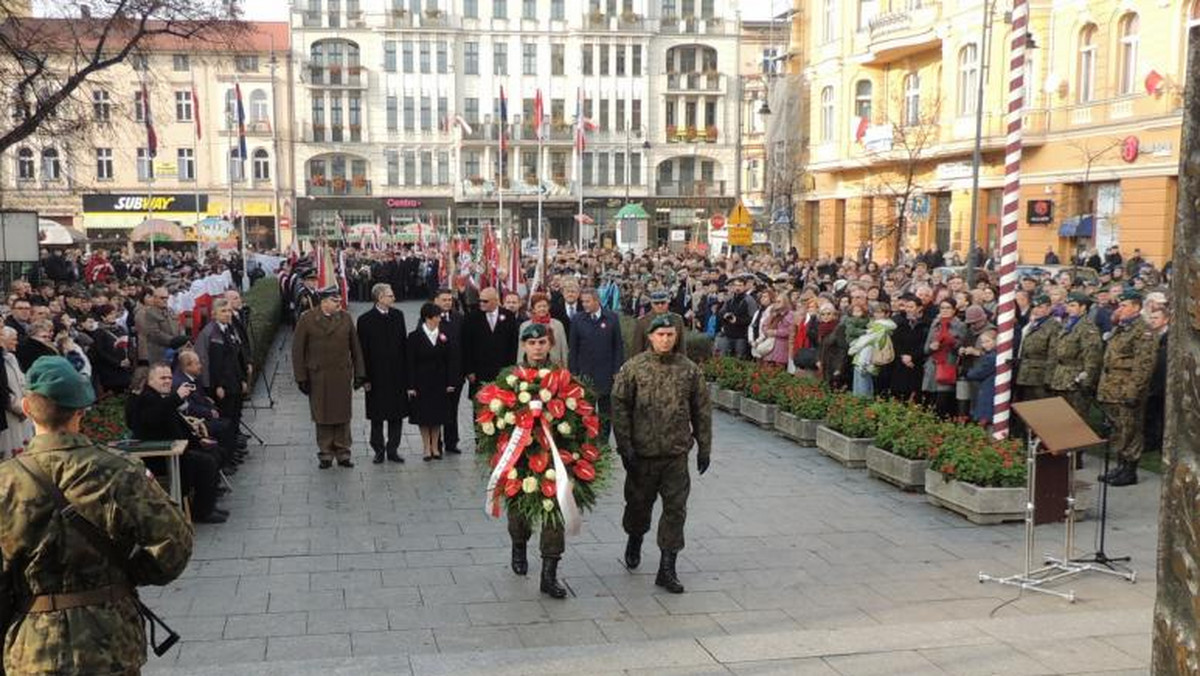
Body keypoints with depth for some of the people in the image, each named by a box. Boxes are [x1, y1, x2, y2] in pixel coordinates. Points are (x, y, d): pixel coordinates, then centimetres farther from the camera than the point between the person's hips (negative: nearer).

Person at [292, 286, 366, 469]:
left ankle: (343, 453, 16)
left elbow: (355, 347, 8)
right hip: (318, 377, -2)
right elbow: (297, 350, -2)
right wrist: (301, 377, -5)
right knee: (323, 418, 6)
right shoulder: (307, 320, -4)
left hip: (342, 376, 2)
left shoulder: (345, 318, 5)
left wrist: (359, 373, 4)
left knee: (343, 416, 6)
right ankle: (325, 454, 16)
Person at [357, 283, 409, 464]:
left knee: (397, 414, 6)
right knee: (377, 415, 6)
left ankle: (393, 449, 16)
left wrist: (405, 371, 4)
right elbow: (362, 350, -7)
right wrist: (365, 377, -10)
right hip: (377, 376, -4)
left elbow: (403, 343, 9)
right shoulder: (365, 320, -7)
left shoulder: (398, 315, 6)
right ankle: (379, 450, 17)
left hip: (397, 373, 4)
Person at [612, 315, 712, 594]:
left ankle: (667, 568, 6)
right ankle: (634, 541, 45)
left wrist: (704, 448, 8)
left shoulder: (689, 370, 3)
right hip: (642, 452, -1)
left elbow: (702, 411, 9)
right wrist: (625, 446, -10)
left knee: (675, 509, -1)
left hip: (676, 454, 1)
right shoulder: (633, 368, -4)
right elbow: (619, 407, -5)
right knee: (639, 503, 14)